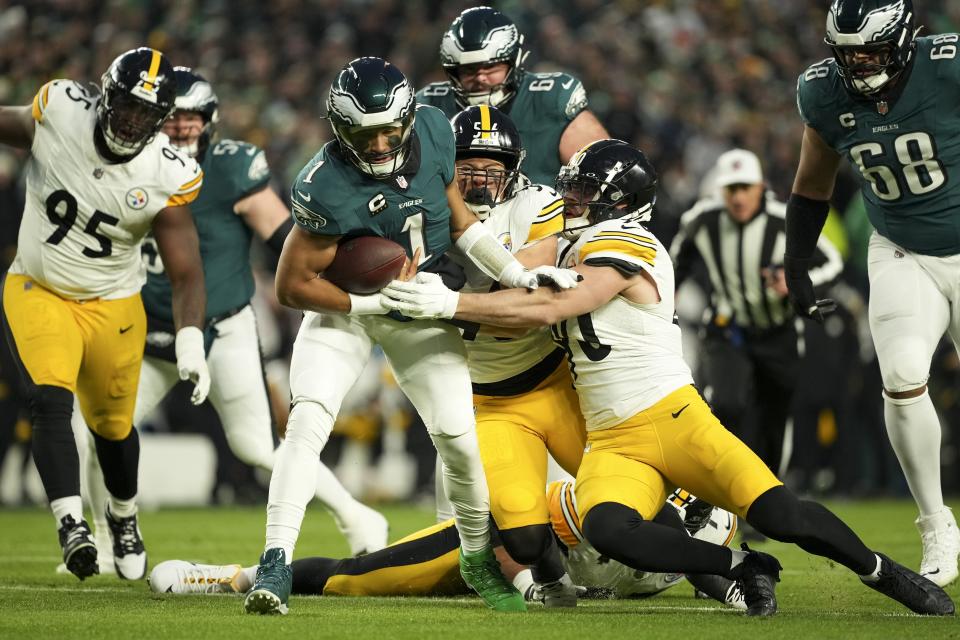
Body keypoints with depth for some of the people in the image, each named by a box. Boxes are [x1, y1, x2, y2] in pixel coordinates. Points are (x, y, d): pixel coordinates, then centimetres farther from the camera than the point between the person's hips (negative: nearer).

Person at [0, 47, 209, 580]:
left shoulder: (166, 177, -19)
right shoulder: (59, 112, -20)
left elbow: (186, 274, -19)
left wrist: (189, 344, -32)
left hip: (111, 306, 1)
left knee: (112, 425, 14)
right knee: (51, 402, -23)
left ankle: (123, 516, 43)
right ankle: (72, 525, -25)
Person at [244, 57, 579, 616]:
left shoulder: (433, 131, -15)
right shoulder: (325, 188, -30)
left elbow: (457, 218, 2)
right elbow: (293, 285, -22)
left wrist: (519, 274, -4)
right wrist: (377, 303, -25)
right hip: (344, 304, -4)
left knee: (458, 437, -3)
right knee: (307, 422, -22)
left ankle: (479, 559, 21)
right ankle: (276, 565, -20)